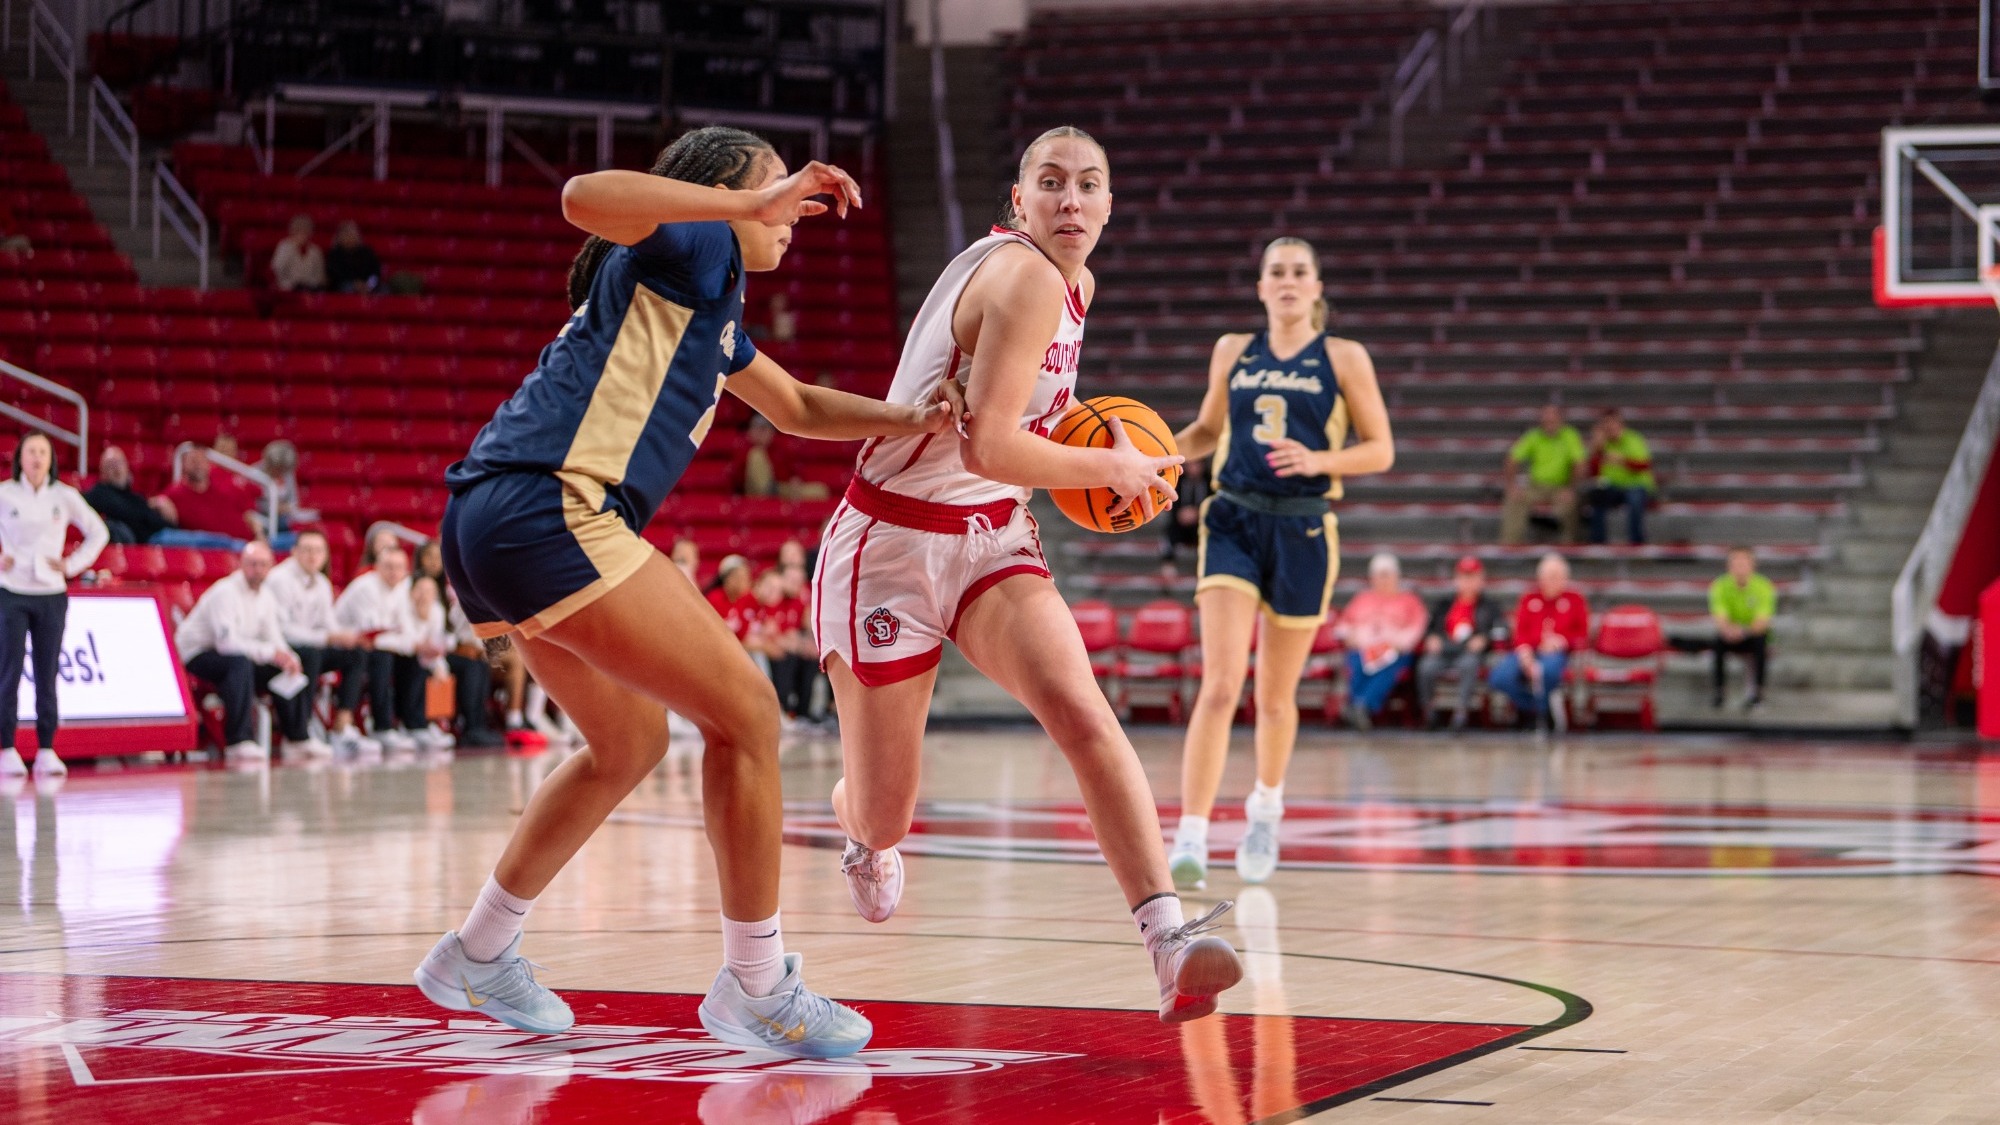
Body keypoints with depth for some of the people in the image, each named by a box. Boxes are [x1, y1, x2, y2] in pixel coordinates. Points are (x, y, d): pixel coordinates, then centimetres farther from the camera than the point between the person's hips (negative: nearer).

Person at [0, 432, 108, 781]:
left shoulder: (64, 497, 4)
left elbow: (99, 533, 12)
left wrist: (72, 565, 2)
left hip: (51, 595, 2)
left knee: (47, 675, 2)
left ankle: (46, 751, 7)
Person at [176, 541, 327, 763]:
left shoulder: (265, 597, 6)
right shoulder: (225, 592, -21)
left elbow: (274, 641, 6)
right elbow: (226, 642, -31)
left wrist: (289, 659, -17)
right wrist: (271, 653, -34)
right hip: (197, 652, -8)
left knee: (288, 669, -3)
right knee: (239, 662, -38)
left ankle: (298, 738, 9)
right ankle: (240, 742, -40)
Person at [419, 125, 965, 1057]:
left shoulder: (714, 306, 30)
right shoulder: (692, 247, 1)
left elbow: (796, 407, 40)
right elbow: (586, 199, -20)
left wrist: (906, 418, 23)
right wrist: (755, 204, -21)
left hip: (491, 525, 11)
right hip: (548, 512, -11)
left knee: (631, 742, 25)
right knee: (744, 709, -7)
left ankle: (477, 954, 32)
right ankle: (756, 985, -1)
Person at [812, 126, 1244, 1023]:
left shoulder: (1073, 283, 8)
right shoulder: (1026, 279, -21)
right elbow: (988, 447, -28)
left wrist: (1085, 433, 11)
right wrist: (1114, 468, -13)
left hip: (992, 540, 7)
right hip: (892, 544, -6)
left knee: (1081, 713, -24)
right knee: (883, 814, 5)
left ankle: (1169, 935, -36)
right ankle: (862, 831, 45)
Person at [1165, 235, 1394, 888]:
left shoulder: (1344, 360, 1)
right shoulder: (1232, 352, 9)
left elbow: (1381, 450, 1)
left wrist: (1318, 460, -16)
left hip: (1302, 532, -1)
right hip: (1233, 522, 1)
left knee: (1276, 695, 11)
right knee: (1220, 686, -16)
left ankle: (1266, 806, 40)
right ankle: (1191, 840, -21)